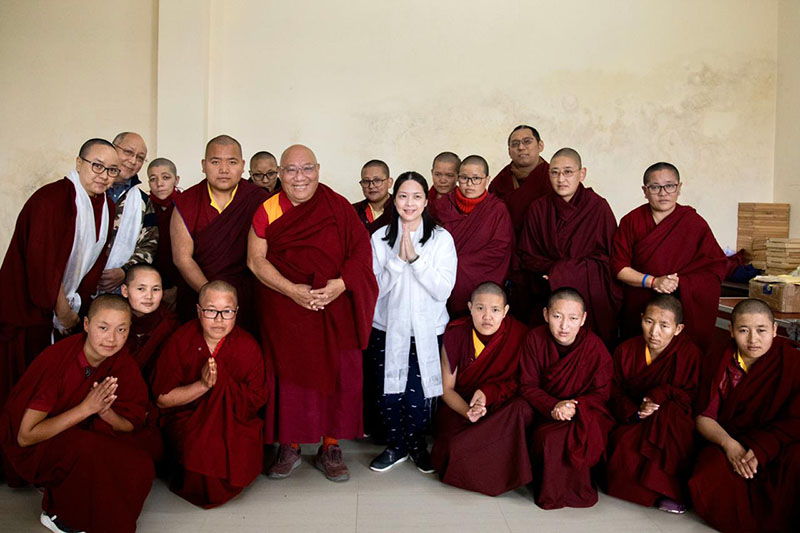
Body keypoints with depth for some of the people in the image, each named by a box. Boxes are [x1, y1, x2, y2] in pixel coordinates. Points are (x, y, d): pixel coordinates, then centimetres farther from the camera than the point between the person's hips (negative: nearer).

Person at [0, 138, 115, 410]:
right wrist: (62, 310, -12)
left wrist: (76, 306, 1)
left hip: (65, 309, 7)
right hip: (28, 310, -7)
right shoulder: (51, 199, -18)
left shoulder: (105, 206, 5)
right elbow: (41, 262, -20)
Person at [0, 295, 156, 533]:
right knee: (88, 450, -34)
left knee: (150, 441, -18)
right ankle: (56, 513, -5)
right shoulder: (57, 359, -26)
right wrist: (86, 408, -31)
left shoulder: (123, 363, -12)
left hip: (84, 433, 5)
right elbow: (26, 436, -23)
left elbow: (132, 425, -7)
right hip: (33, 449, -4)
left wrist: (106, 412, -27)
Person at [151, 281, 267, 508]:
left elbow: (257, 399, -6)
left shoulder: (247, 346, -5)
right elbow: (162, 399, -6)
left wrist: (219, 383, -18)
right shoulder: (180, 341, -6)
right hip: (186, 417, -1)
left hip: (236, 420, 1)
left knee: (245, 449, -27)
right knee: (202, 445, -31)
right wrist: (202, 385, -20)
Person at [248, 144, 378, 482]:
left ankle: (330, 449, 18)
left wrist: (341, 283, -17)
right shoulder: (268, 211, 2)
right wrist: (292, 290, -15)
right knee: (289, 372, 4)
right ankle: (289, 447, 22)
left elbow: (361, 251, -1)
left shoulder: (338, 207, 2)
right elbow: (256, 260, -3)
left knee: (337, 374, 2)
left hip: (335, 308, 0)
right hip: (284, 309, 0)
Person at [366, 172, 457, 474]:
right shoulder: (380, 238, 1)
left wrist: (415, 257, -17)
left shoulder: (442, 239, -2)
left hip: (426, 331, -1)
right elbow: (375, 288, -4)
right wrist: (398, 259, -16)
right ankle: (396, 445, 30)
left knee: (416, 396, -2)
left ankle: (417, 444, 27)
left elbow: (443, 290, -10)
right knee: (387, 394, 4)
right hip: (387, 329, 1)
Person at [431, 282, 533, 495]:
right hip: (459, 406, 0)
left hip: (500, 408, 1)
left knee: (523, 409, -32)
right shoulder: (456, 333, -8)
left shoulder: (518, 334, -11)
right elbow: (446, 389, -2)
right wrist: (467, 411, -23)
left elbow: (517, 382, 0)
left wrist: (487, 393, -19)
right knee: (457, 445, -30)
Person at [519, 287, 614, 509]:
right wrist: (553, 406, -25)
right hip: (546, 412, 2)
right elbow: (528, 386, -6)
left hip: (586, 411, -1)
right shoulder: (535, 339, -9)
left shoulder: (594, 345, -12)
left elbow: (601, 393, -4)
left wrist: (575, 407, -25)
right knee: (549, 438, -28)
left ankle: (574, 491, -2)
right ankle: (549, 491, 2)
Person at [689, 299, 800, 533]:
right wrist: (728, 444, -20)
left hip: (778, 446, -1)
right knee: (710, 485, -30)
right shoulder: (717, 364, 4)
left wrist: (761, 449, -25)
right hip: (731, 442, 1)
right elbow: (704, 417, 1)